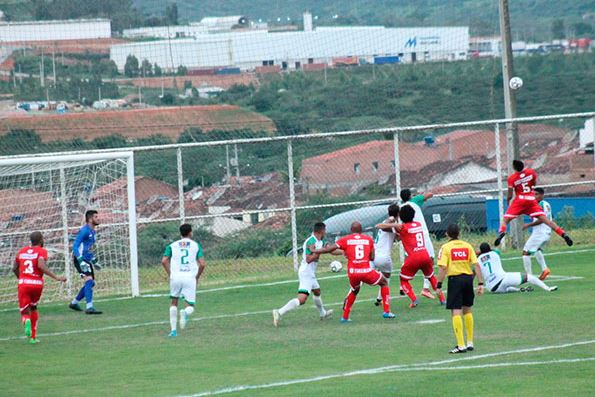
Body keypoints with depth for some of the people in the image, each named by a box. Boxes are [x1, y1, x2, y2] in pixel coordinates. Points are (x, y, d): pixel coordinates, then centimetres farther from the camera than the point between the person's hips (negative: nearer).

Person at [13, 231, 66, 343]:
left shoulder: (22, 251, 13)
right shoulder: (42, 251, -1)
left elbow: (14, 269, 18)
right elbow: (41, 266, -19)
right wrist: (56, 277, -20)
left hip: (23, 283, 1)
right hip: (37, 283, -1)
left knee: (25, 312, 4)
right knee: (33, 308, 22)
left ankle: (26, 321, -33)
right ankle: (33, 337, 23)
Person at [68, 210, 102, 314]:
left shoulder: (93, 231, 14)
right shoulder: (84, 230, -15)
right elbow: (75, 246, -19)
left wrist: (94, 261, 27)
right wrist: (81, 261, -29)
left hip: (87, 260, 10)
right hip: (80, 259, -10)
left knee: (91, 283, 13)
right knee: (89, 280, -20)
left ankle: (74, 303, 27)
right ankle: (89, 307, -25)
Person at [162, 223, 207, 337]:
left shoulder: (172, 245, 11)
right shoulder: (196, 245, 8)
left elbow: (164, 261, -2)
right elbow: (202, 264, -2)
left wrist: (170, 274, 9)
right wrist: (197, 277, 12)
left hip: (175, 277, 1)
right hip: (190, 277, -1)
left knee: (174, 302, 21)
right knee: (190, 306, 7)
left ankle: (173, 330, 13)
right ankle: (185, 313, -30)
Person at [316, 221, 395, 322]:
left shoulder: (346, 240, 6)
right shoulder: (369, 239, 10)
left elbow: (330, 249, 3)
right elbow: (372, 257, 10)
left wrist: (314, 251, 15)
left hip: (352, 272, 1)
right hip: (366, 271, -1)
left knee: (354, 291, 32)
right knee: (384, 283, 24)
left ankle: (345, 316, 30)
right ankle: (386, 311, 17)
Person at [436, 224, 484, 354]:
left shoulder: (445, 247, -4)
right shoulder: (467, 246, 6)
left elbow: (443, 268, -13)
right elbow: (476, 265, 1)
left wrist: (439, 285, -8)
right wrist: (480, 283, 3)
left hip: (454, 279, -4)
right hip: (468, 277, 4)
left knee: (456, 312, -4)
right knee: (467, 309, 19)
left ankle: (461, 345, -11)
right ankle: (470, 343, 24)